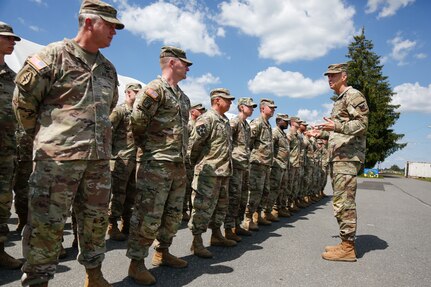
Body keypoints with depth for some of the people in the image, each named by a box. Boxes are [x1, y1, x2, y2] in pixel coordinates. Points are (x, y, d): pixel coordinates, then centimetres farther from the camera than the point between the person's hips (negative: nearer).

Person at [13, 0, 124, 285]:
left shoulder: (108, 68, 15)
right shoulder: (54, 55, -4)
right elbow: (23, 98, 0)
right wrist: (45, 134, 7)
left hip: (99, 156, 6)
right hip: (57, 155, -6)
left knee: (96, 219, 13)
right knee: (46, 222, 1)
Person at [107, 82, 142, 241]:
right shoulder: (119, 110, -5)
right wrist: (113, 148, -14)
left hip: (136, 158, 8)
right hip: (121, 158, -7)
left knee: (131, 194, 11)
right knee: (118, 193, -3)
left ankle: (126, 225, 21)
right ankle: (112, 227, 8)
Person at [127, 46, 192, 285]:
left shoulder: (183, 97, 18)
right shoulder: (154, 90, -10)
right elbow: (136, 123, -14)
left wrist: (182, 156, 17)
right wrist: (149, 148, -1)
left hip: (178, 165, 9)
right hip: (155, 164, -9)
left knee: (173, 214, 16)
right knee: (148, 215, -4)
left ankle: (162, 253, 32)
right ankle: (137, 263, 11)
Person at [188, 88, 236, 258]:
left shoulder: (225, 121, 15)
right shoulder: (207, 119, -14)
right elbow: (194, 143, -16)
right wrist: (196, 163, -4)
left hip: (224, 172, 9)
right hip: (208, 172, -9)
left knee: (221, 206, 18)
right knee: (203, 207, -3)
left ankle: (216, 235, 32)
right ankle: (196, 242, 7)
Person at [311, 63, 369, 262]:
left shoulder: (353, 95, -5)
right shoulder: (339, 100, 24)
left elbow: (362, 124, -16)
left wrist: (336, 126, -28)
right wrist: (323, 133, 26)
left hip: (347, 157, -10)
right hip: (337, 157, 10)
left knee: (343, 202, -10)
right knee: (341, 202, 12)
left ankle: (348, 248, -2)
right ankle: (346, 243, 20)